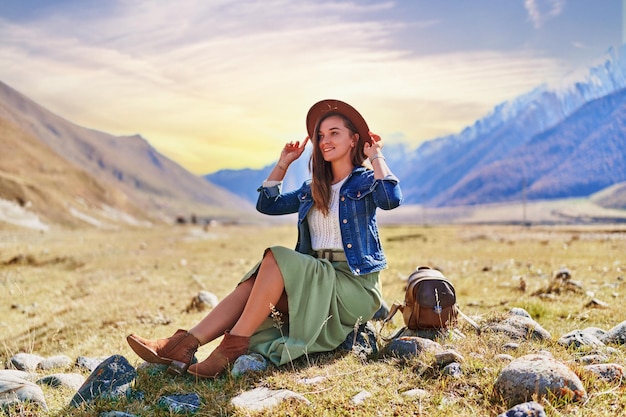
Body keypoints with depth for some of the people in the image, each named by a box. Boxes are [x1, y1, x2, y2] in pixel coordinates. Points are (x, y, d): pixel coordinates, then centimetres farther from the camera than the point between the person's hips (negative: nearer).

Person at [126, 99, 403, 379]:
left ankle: (232, 347, -29)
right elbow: (267, 204, 19)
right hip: (316, 278, 6)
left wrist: (376, 157, -10)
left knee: (276, 258, -27)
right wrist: (284, 163, 15)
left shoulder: (365, 181, 0)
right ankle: (184, 345, -31)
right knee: (253, 284, -21)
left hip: (353, 284, -6)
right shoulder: (314, 189, 18)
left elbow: (391, 199, -23)